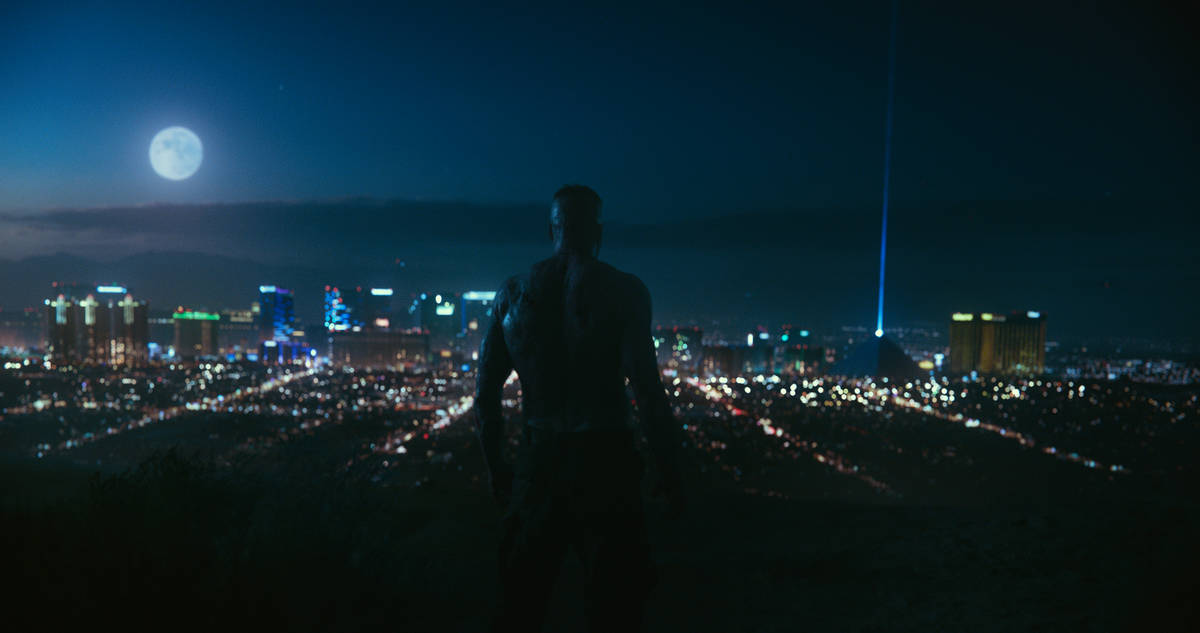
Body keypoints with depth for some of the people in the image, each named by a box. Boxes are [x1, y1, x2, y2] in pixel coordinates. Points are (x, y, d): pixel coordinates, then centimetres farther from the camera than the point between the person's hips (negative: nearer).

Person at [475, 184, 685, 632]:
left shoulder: (514, 292, 5)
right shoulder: (622, 290, -7)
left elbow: (485, 393, 7)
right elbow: (646, 388, -13)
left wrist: (496, 466, 17)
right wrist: (668, 468, -5)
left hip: (538, 461, 4)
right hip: (604, 460, -4)